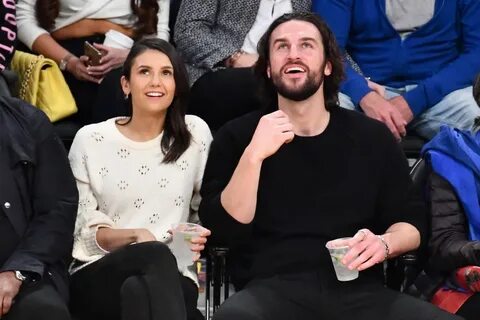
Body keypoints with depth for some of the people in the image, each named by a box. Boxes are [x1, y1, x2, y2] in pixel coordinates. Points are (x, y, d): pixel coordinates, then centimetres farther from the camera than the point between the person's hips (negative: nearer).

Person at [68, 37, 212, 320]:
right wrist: (133, 237, -14)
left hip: (171, 275, -1)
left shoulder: (195, 133, 8)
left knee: (140, 291, -38)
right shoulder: (90, 140, 5)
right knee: (156, 255, -35)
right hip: (97, 275, 1)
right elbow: (79, 226, 3)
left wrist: (195, 237, -3)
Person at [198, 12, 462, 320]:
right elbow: (224, 230, 0)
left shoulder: (374, 137, 13)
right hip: (275, 290, -1)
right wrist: (254, 155, -12)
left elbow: (410, 222, 16)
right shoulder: (237, 136, 9)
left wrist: (384, 243, -7)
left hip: (360, 289, 2)